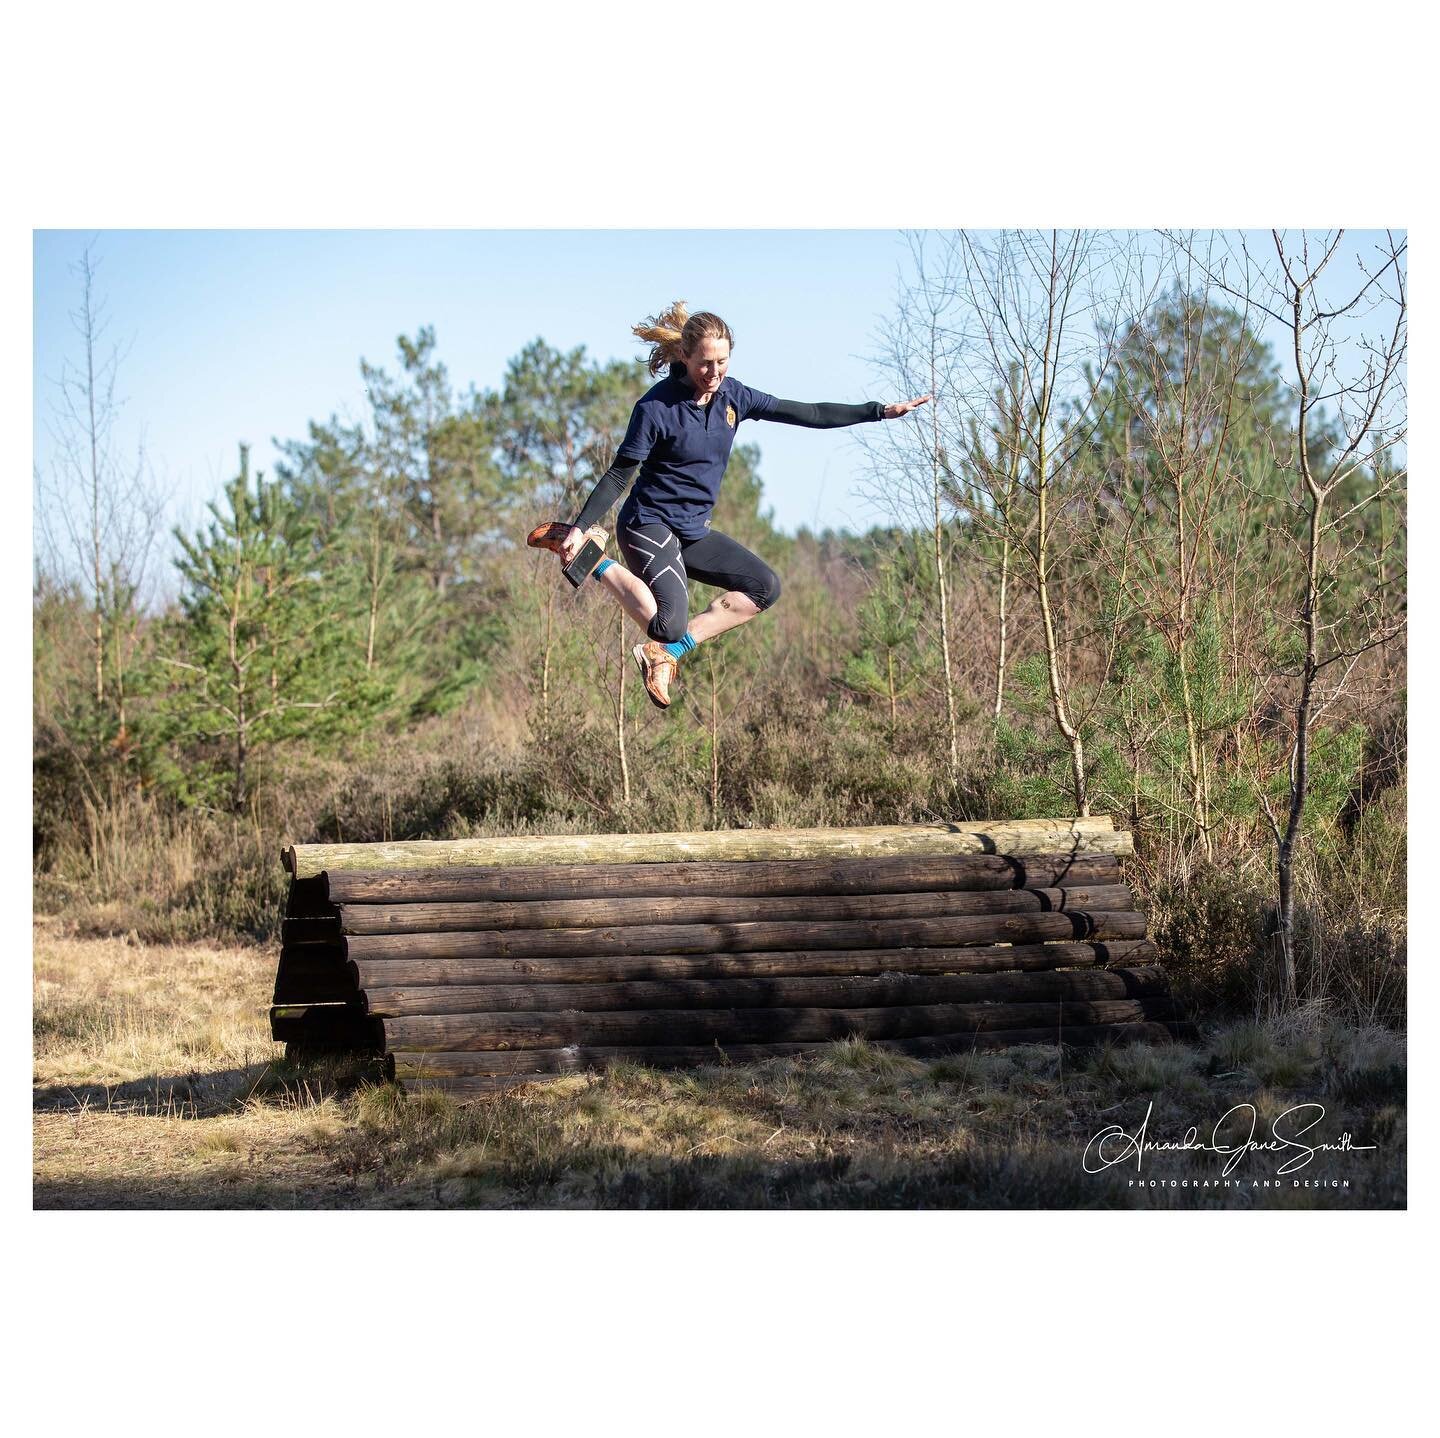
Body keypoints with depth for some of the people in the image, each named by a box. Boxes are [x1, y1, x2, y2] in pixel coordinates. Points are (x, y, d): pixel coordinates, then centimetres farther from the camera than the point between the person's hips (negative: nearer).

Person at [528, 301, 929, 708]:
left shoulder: (731, 396, 3)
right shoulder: (656, 407, -16)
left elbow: (806, 414, 7)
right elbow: (619, 476, -13)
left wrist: (879, 411, 5)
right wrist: (580, 526, -21)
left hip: (692, 531, 8)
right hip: (649, 525, -8)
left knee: (765, 587, 1)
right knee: (669, 624, -26)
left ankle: (666, 652, -3)